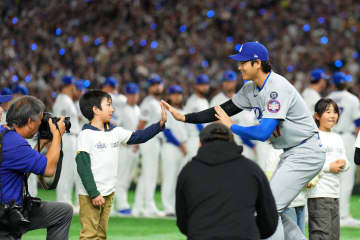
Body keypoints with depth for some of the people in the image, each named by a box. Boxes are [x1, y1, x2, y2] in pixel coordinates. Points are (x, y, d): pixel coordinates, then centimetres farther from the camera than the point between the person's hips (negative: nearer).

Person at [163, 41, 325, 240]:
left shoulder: (278, 88, -23)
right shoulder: (252, 89, 7)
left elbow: (263, 133, -29)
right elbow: (224, 110, 12)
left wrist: (232, 127, -14)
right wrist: (184, 117, 6)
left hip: (306, 154, -10)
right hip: (290, 154, 10)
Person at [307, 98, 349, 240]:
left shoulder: (337, 139, 18)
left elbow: (346, 163, 20)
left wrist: (343, 164, -3)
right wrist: (328, 167, -16)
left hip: (335, 193, 8)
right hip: (318, 193, -8)